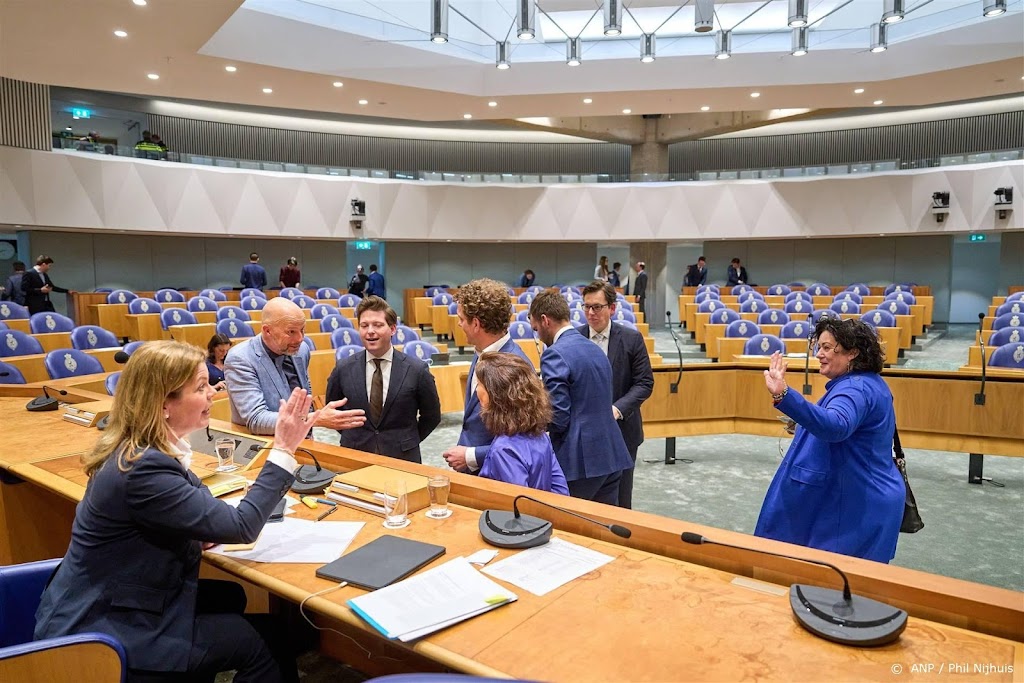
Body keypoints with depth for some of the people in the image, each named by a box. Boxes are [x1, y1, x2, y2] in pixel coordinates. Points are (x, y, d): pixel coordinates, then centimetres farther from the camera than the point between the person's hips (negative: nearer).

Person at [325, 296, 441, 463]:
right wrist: (353, 438, 4)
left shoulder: (417, 369, -10)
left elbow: (432, 416, 1)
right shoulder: (343, 369, -5)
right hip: (354, 456, 2)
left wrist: (410, 441, 0)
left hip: (403, 457, -1)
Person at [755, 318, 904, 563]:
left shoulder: (857, 389, -24)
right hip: (859, 504, 11)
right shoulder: (866, 383, 11)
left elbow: (835, 426, -47)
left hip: (856, 511, -11)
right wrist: (806, 426, 18)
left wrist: (783, 396, -59)